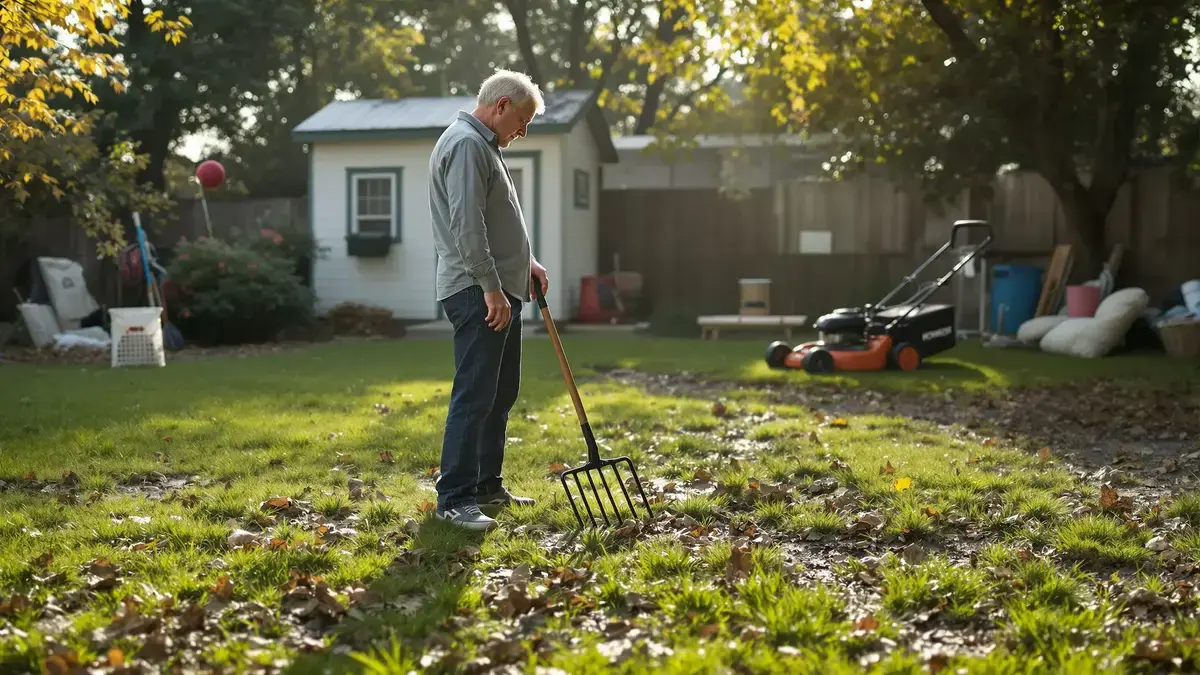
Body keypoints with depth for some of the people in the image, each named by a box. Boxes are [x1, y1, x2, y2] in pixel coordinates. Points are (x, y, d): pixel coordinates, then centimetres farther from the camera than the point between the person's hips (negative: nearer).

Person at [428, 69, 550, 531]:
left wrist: (525, 262, 21)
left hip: (500, 290, 11)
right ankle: (454, 498, -6)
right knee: (474, 396, -10)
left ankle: (487, 485, 23)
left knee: (500, 393, 14)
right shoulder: (466, 144, -13)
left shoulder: (483, 145, 22)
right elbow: (466, 225, -22)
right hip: (478, 292, -11)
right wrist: (491, 287, -23)